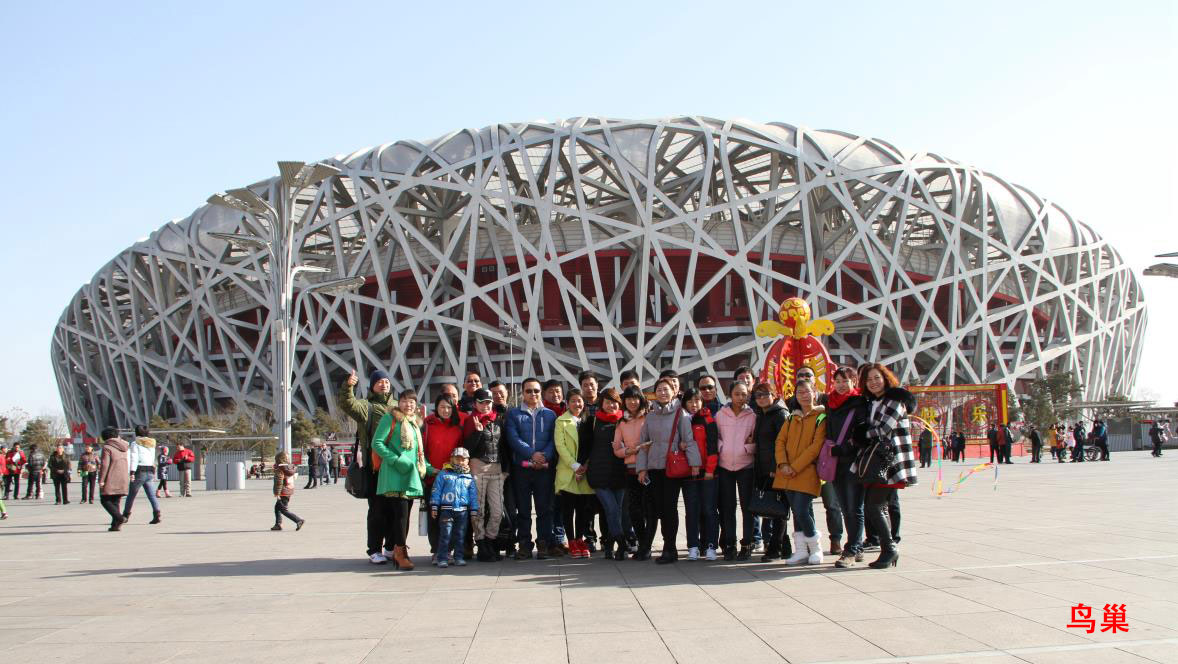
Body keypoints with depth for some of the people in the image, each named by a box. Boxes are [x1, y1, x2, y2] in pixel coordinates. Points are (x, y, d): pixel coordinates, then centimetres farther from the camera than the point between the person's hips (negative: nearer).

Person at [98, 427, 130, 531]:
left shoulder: (107, 447, -9)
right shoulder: (124, 447, 12)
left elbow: (105, 464, -14)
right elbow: (128, 463, 18)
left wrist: (101, 480, -12)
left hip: (110, 479, -7)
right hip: (123, 479, 7)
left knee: (105, 500, 1)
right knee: (115, 501, 13)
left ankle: (119, 517, -17)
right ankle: (115, 524, 8)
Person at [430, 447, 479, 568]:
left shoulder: (469, 477, 12)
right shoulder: (443, 474, 5)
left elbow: (473, 495, 13)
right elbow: (436, 491, 3)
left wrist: (474, 511, 8)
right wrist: (434, 506, -3)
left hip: (463, 511, 3)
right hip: (446, 509, -3)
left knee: (460, 535, 7)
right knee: (445, 535, -6)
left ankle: (459, 557, 15)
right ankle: (442, 558, -5)